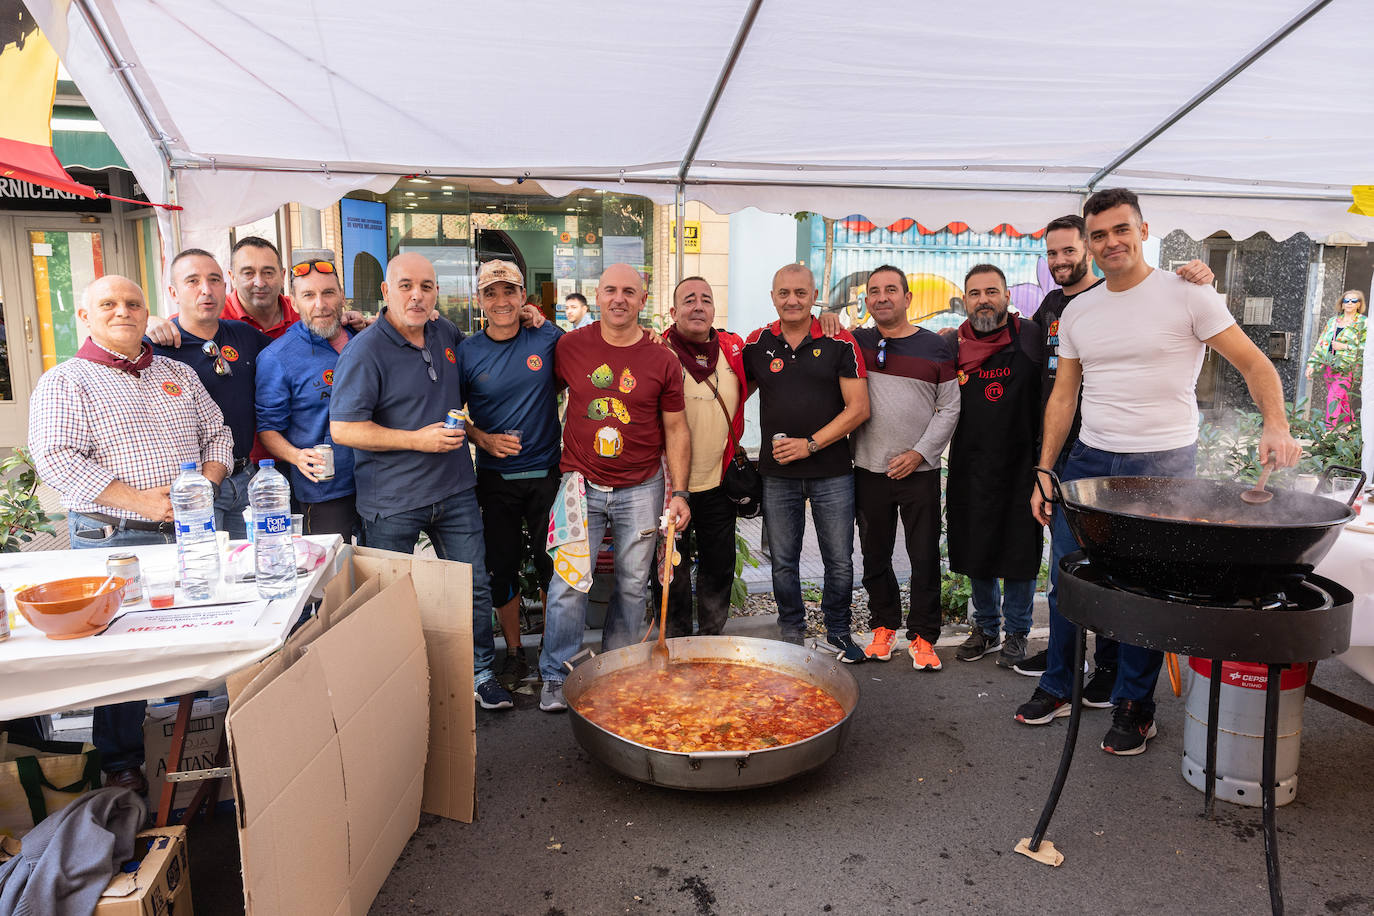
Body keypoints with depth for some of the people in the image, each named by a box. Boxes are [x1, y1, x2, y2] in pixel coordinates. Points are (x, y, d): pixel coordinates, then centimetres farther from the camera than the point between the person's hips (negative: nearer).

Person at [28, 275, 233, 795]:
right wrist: (141, 500, -19)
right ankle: (121, 764, 20)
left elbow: (217, 434, 15)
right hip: (112, 538, -4)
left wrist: (205, 484, -5)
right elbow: (56, 458, -12)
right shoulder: (65, 382, -1)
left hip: (190, 532, 4)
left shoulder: (179, 374, 15)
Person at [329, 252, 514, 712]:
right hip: (392, 503, -5)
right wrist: (417, 439, -20)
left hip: (455, 491, 5)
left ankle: (480, 672, 29)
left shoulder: (445, 333, 6)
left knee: (475, 586, 11)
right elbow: (343, 429, -17)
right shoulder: (364, 351, -14)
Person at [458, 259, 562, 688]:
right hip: (496, 478, 1)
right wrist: (484, 439, -9)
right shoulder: (467, 351, -2)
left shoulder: (547, 337, -3)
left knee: (552, 564, 8)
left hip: (547, 472, 0)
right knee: (501, 568, 9)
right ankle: (513, 651, 27)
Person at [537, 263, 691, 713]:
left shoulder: (662, 360, -1)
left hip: (641, 489, 1)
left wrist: (679, 492, -1)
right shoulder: (569, 347, -2)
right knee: (568, 582, -4)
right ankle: (555, 676, 15)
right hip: (582, 483, -1)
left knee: (633, 585, 10)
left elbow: (676, 430, 3)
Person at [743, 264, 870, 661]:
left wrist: (810, 444, -13)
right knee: (783, 563, 11)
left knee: (840, 561, 7)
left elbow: (858, 408, -7)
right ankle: (791, 633, 29)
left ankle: (838, 633, 26)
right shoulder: (757, 344, 4)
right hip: (777, 474, 2)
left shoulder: (840, 343, -3)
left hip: (832, 472, -2)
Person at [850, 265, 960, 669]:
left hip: (920, 471, -1)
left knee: (924, 557, 3)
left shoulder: (935, 347, 1)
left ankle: (922, 636, 15)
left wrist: (920, 453, -9)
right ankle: (884, 626, 26)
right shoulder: (854, 343, 5)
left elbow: (949, 408, 1)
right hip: (869, 470, 2)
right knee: (875, 555, 11)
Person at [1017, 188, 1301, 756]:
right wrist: (1043, 473, 7)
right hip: (1089, 461, 5)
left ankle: (1134, 706, 19)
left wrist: (1276, 425, -22)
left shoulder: (1185, 295, -4)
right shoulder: (1078, 313, 9)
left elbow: (1254, 364, -4)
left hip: (1162, 464, -4)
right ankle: (1058, 688, 25)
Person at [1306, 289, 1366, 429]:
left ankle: (1329, 429, -18)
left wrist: (1345, 346, -12)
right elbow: (1321, 343, 15)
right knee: (1342, 401, 9)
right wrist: (1312, 364, 10)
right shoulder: (1333, 321, 15)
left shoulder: (1363, 323, 1)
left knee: (1334, 398, -16)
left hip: (1346, 369, -5)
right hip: (1329, 366, 5)